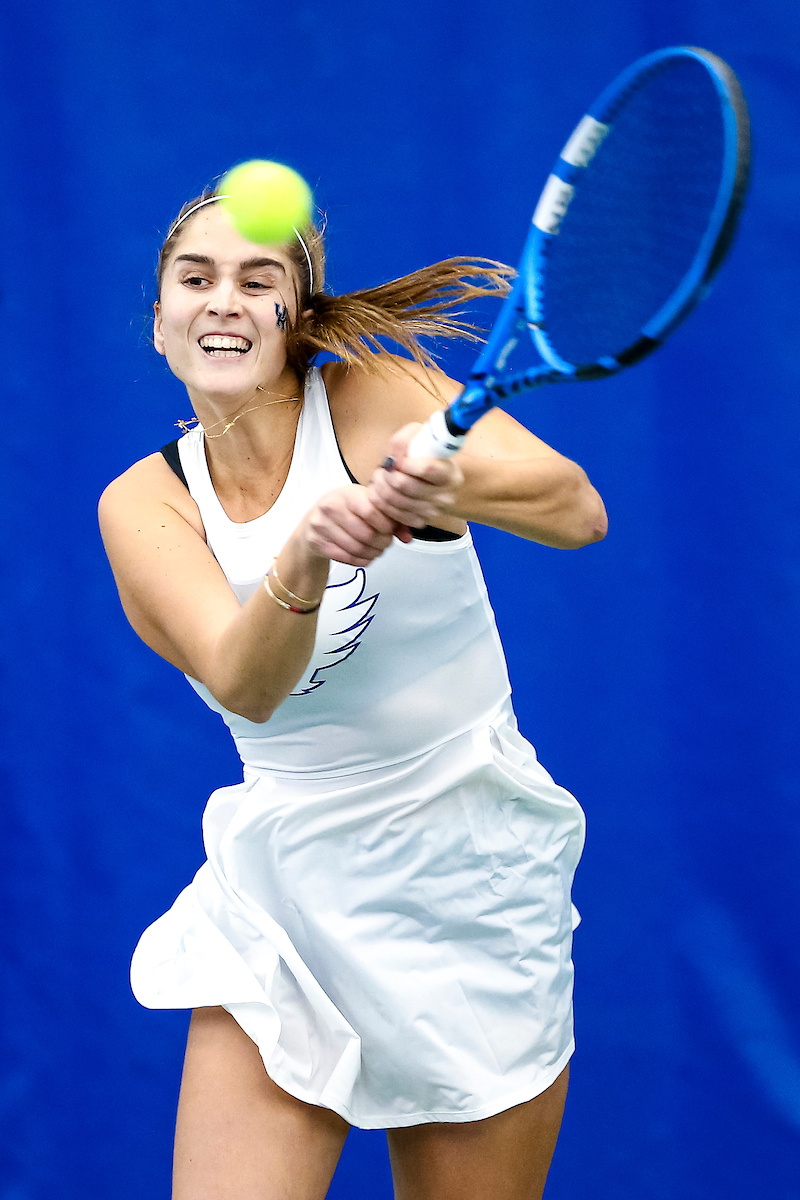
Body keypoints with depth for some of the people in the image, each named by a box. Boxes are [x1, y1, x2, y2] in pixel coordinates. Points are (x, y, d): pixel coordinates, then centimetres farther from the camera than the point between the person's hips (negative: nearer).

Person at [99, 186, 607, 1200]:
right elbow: (245, 684, -20)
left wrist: (446, 484, -44)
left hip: (466, 867, -1)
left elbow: (578, 511, -24)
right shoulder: (142, 502, -2)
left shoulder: (375, 393, -8)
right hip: (281, 881, 2)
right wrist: (305, 557, -40)